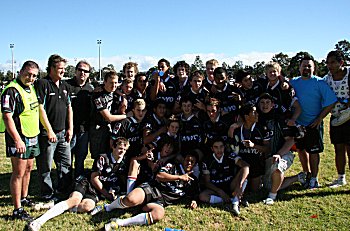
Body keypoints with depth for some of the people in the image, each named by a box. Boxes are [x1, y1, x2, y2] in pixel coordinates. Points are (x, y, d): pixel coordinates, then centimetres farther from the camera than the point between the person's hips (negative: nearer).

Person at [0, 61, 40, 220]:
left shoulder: (31, 88, 11)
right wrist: (17, 140, -28)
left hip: (32, 137, 9)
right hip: (19, 138, -9)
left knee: (28, 169, 19)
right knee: (18, 173, -3)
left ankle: (24, 198, 36)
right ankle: (17, 209, 4)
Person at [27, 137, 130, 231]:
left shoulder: (122, 165, 10)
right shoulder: (103, 158, -5)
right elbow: (94, 178, -7)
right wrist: (106, 194, -6)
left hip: (96, 192, 3)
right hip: (85, 183, -3)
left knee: (87, 206, -32)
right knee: (75, 199, -34)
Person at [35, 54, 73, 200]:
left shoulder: (65, 86, 14)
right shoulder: (42, 84, -8)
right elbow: (40, 108, -14)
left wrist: (70, 128, 10)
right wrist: (49, 131, -16)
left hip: (63, 133, 7)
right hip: (47, 133, -7)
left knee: (66, 165, 12)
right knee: (45, 167, 3)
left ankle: (62, 193, 25)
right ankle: (47, 196, 16)